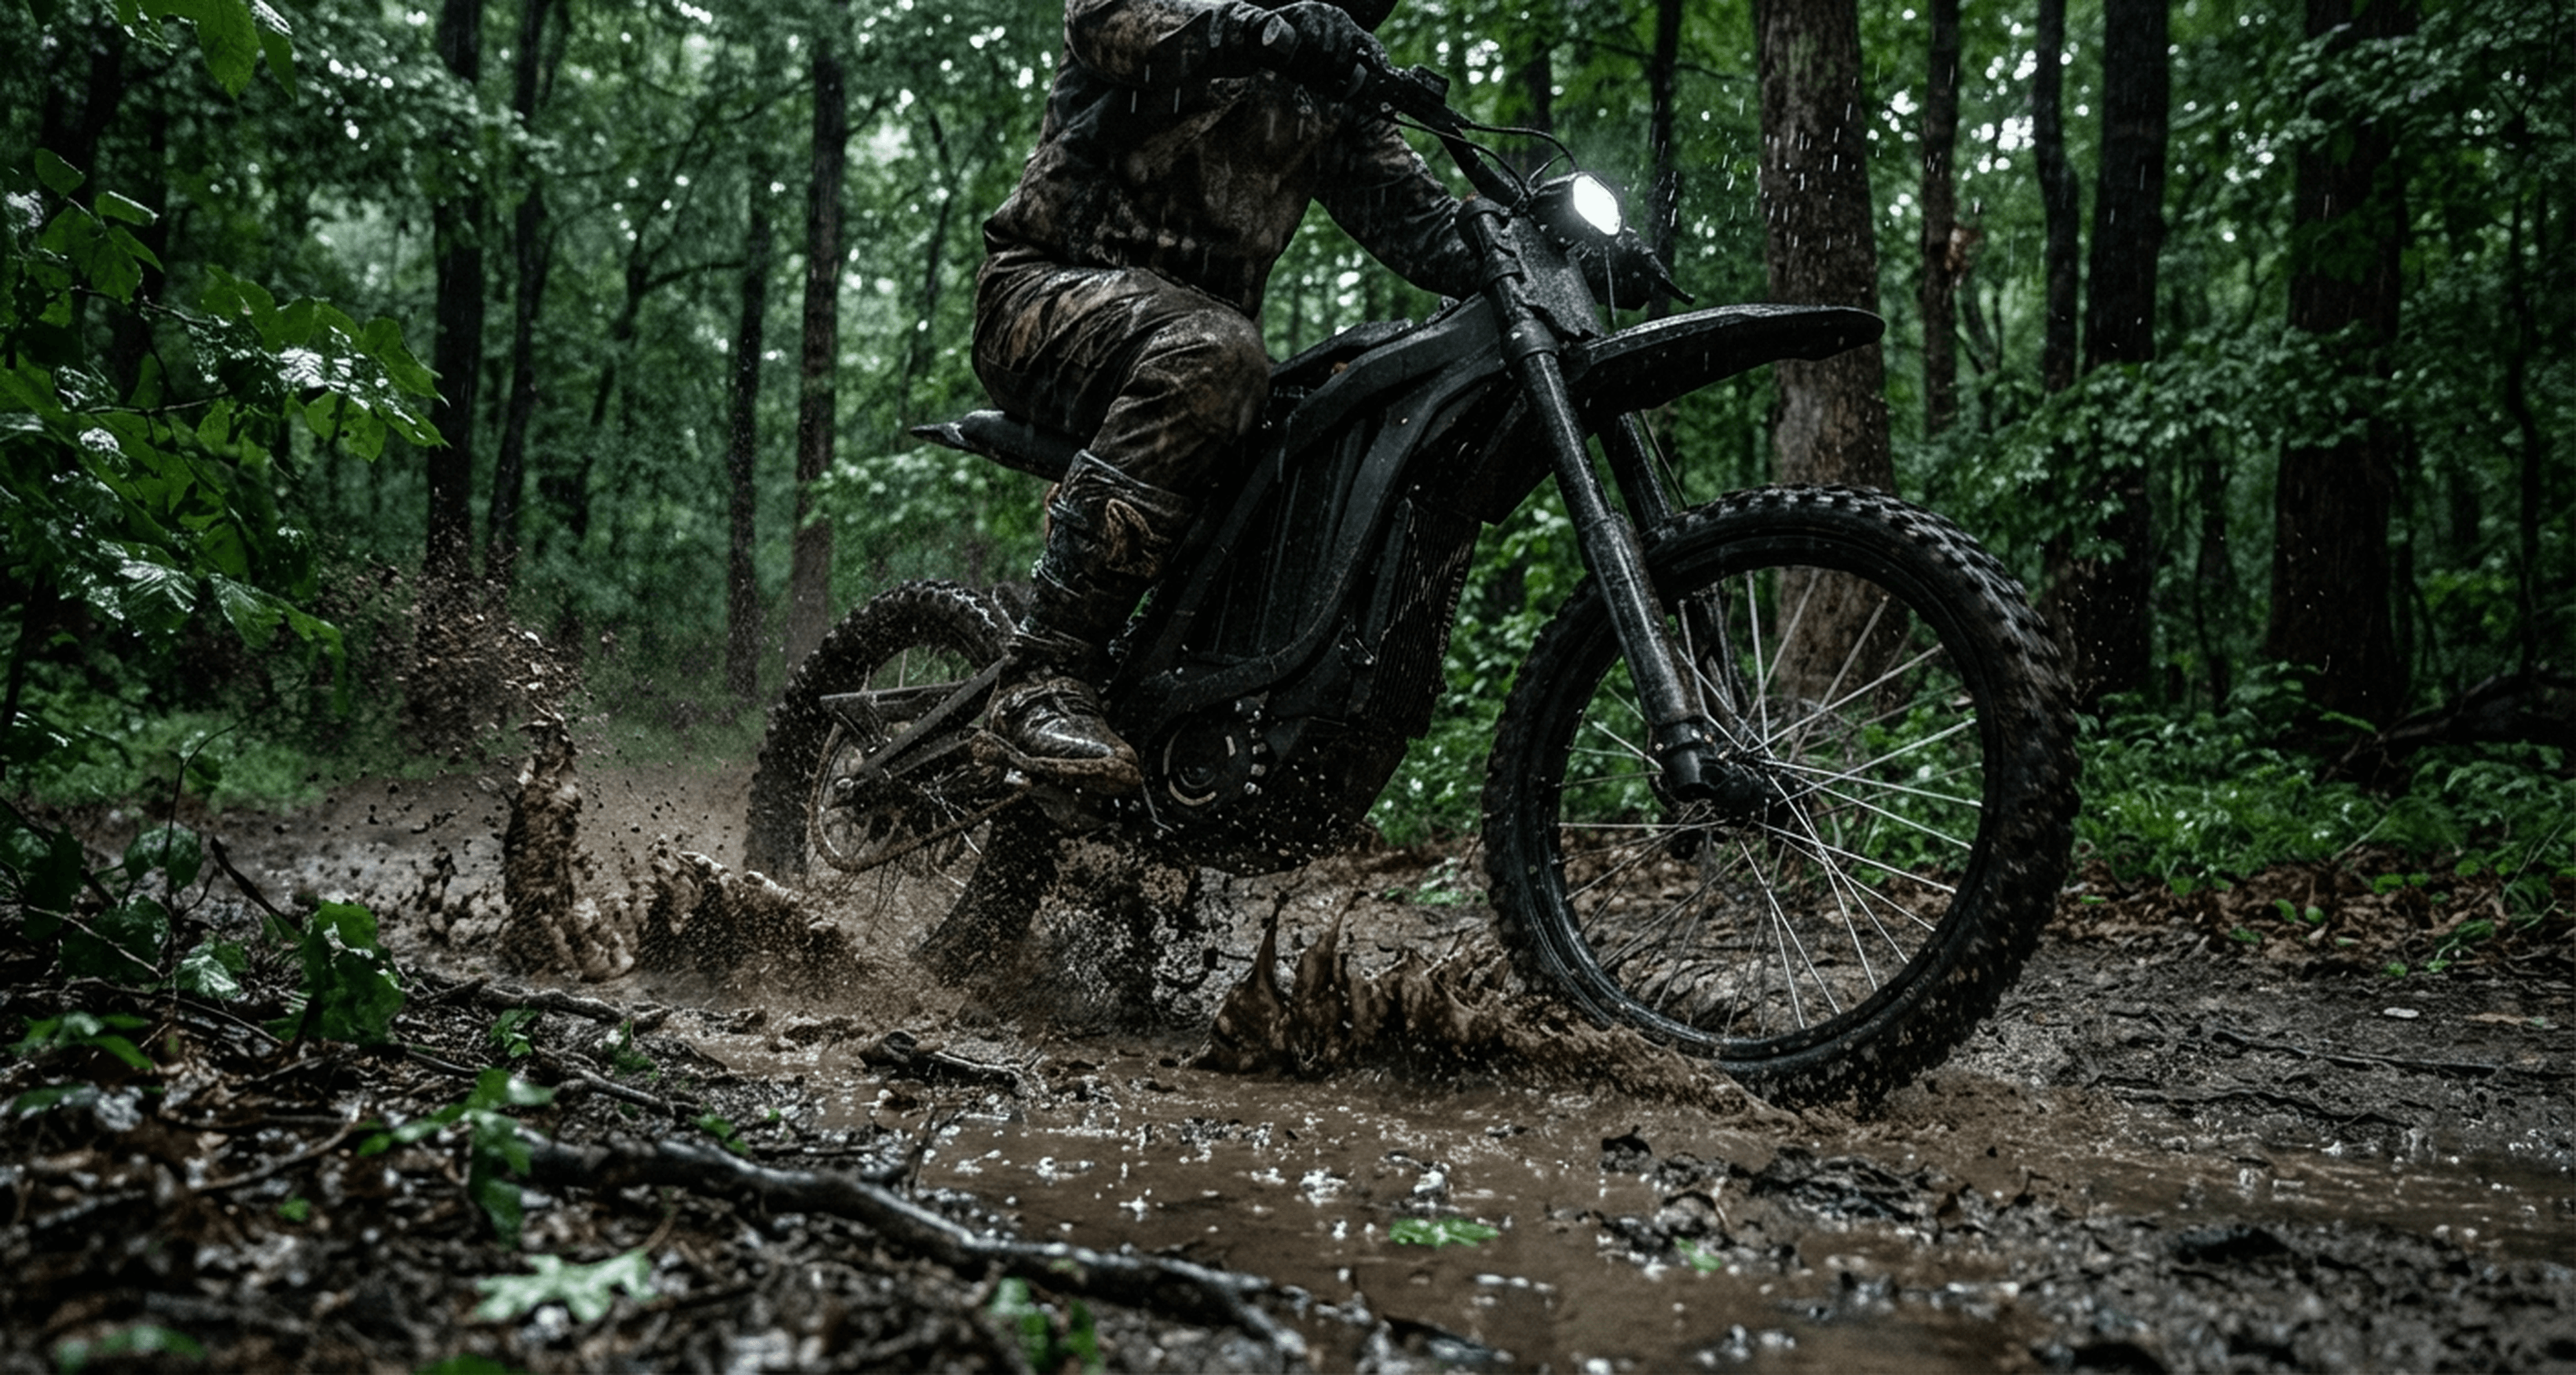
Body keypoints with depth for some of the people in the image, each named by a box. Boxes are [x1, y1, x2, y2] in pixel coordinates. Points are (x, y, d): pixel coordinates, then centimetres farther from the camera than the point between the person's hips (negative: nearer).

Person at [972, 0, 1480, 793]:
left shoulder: (1331, 106, 18)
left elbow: (1422, 223, 6)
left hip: (1194, 328, 7)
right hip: (1046, 286, -6)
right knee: (1209, 355, -38)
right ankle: (1042, 682, -39)